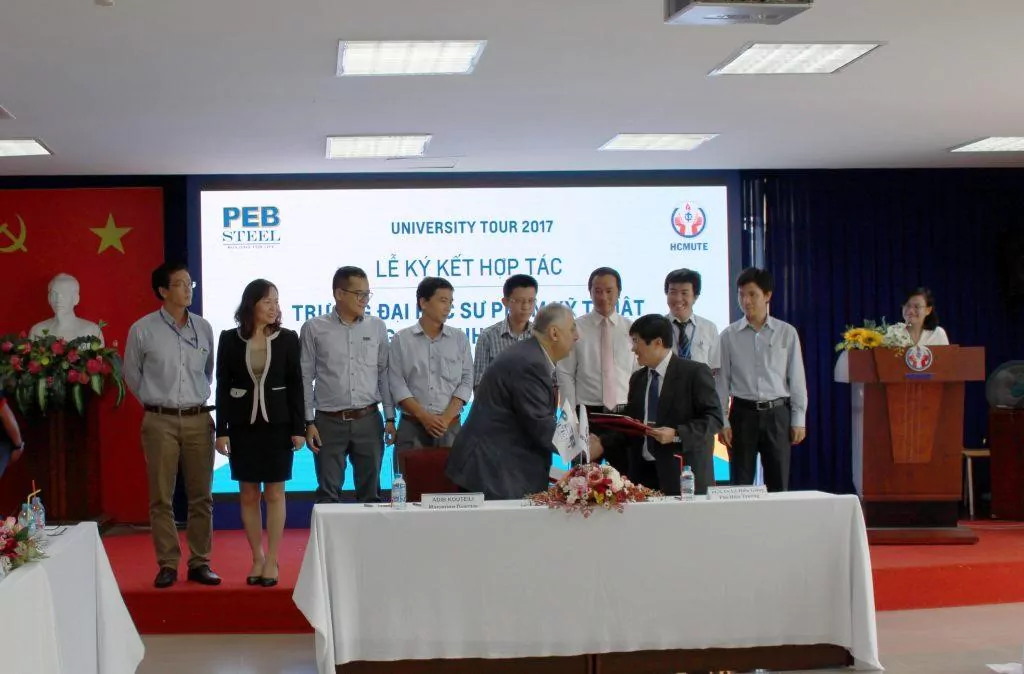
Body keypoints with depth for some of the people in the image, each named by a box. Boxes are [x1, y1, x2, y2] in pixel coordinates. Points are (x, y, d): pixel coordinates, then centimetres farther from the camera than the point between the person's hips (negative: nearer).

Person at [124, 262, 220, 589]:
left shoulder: (203, 327, 5)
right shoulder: (143, 330, -3)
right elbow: (132, 374, 10)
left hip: (198, 418, 2)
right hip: (160, 421, -2)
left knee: (201, 496, 4)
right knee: (161, 497, 0)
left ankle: (200, 562, 12)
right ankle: (167, 564, 8)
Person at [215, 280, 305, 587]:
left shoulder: (287, 338, -1)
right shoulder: (230, 339, 0)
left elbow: (296, 385, 1)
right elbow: (222, 386, 1)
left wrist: (299, 428, -4)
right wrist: (221, 430, -4)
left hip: (277, 424, -1)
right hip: (242, 425, 1)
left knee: (275, 494, 2)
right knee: (248, 495, 6)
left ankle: (272, 561, 9)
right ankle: (257, 558, 18)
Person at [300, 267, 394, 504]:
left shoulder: (377, 327, 7)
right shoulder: (314, 328, 1)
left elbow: (384, 373, 10)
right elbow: (305, 378, 2)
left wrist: (390, 417, 6)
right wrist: (308, 422, -3)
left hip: (368, 420, 2)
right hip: (329, 422, -2)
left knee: (370, 492, 7)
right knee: (328, 494, 1)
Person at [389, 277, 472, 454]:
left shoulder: (460, 338, 7)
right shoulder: (401, 339, 2)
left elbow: (466, 380, 3)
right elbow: (396, 383, -3)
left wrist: (446, 417, -9)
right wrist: (424, 417, -12)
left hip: (450, 426, 1)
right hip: (412, 425, -1)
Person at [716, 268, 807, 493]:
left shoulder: (786, 333, 2)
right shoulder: (729, 336, 2)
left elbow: (797, 379, 3)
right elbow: (722, 381, 3)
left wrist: (799, 420, 0)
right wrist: (722, 422, -1)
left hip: (777, 413, 0)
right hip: (743, 413, 0)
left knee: (778, 484, 4)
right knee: (741, 484, 3)